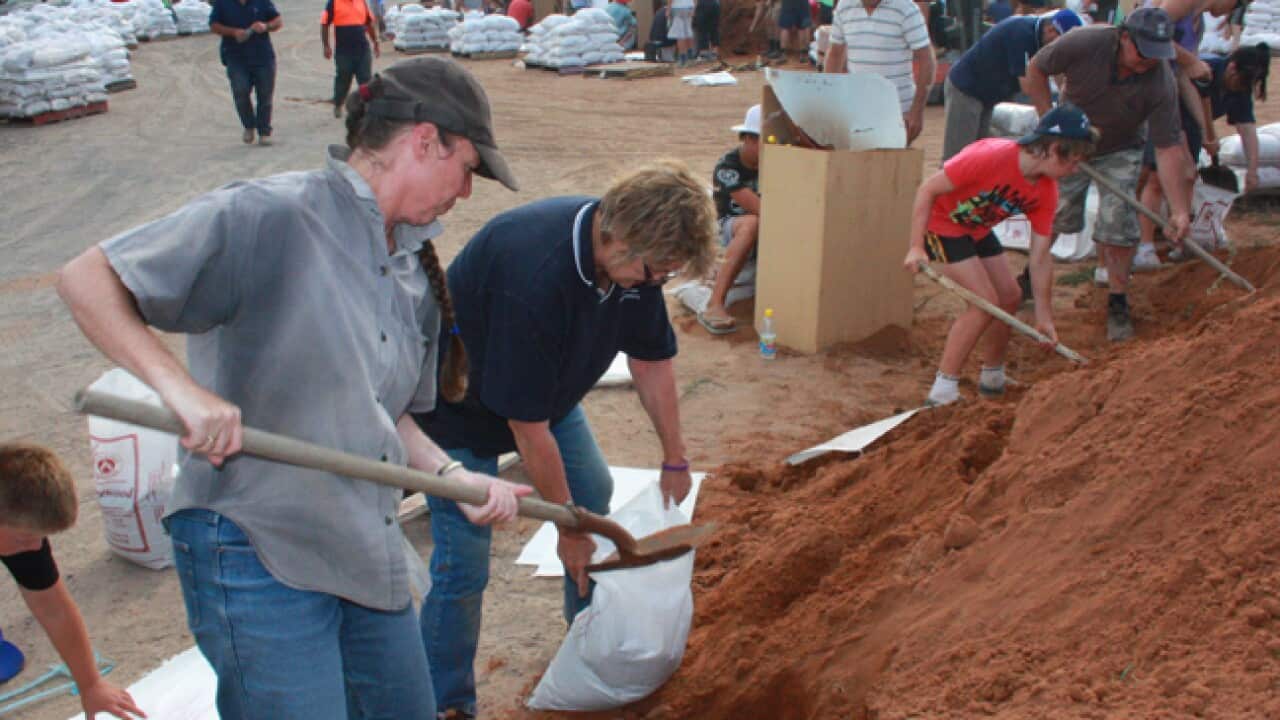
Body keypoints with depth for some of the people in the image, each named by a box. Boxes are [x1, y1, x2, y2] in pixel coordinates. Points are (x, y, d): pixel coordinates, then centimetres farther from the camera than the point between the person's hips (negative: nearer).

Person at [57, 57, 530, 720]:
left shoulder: (414, 269, 10)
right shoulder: (270, 216, -16)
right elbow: (87, 280, -17)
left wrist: (452, 475, 1)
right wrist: (180, 386, -30)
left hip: (368, 551, 8)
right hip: (256, 552, -8)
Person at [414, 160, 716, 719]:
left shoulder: (632, 257, -17)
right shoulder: (536, 273, -41)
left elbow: (652, 361, 0)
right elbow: (526, 423, -32)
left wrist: (675, 461, 7)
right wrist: (567, 524, -20)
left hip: (550, 390, 8)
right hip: (462, 406, -7)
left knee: (595, 497, 10)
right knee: (463, 565, -7)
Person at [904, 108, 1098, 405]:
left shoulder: (1046, 192, -9)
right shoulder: (990, 157, -32)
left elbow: (1040, 257, -4)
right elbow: (927, 191, -26)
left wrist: (1044, 317, -4)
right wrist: (916, 247, -30)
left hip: (977, 230, 8)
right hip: (941, 223, -8)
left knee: (1010, 296, 9)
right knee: (985, 302, -16)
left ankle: (993, 378, 29)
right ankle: (943, 390, -11)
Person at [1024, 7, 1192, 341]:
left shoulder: (1161, 83, -27)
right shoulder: (1084, 43, -30)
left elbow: (1168, 147, -24)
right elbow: (1035, 70, -13)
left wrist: (1179, 208, -29)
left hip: (1119, 153, 0)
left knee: (1118, 225, -8)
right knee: (1051, 216, 1)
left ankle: (1118, 304, 8)